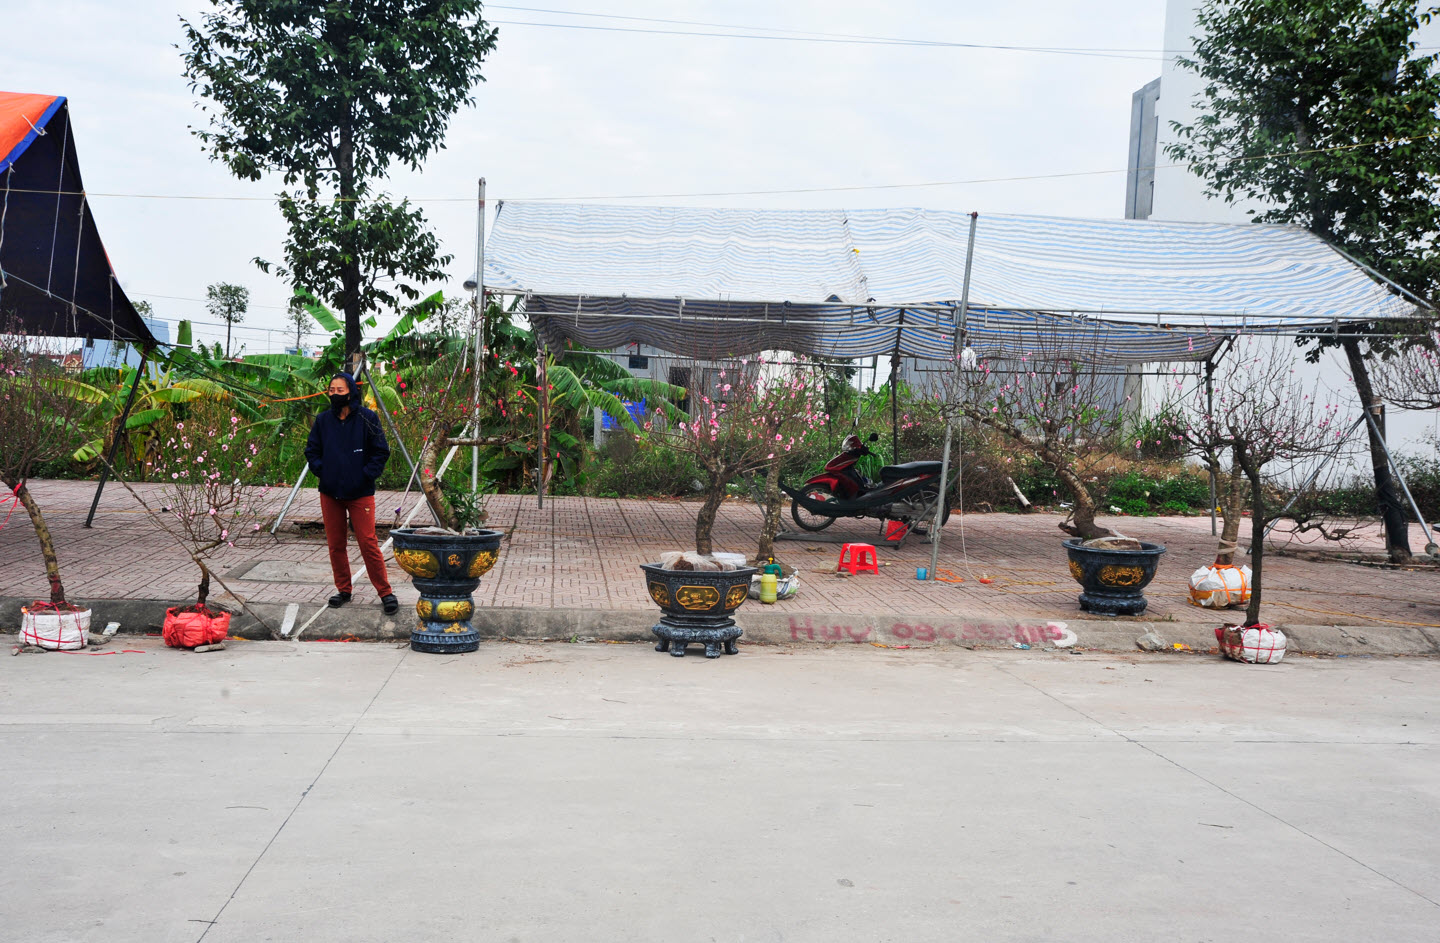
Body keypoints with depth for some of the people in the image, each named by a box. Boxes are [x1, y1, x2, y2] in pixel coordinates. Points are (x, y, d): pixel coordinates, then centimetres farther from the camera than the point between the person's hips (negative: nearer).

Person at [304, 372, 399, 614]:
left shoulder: (367, 418, -4)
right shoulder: (323, 420, 5)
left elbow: (381, 451, 0)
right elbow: (311, 451, 15)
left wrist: (367, 475, -7)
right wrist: (321, 471, 1)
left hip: (360, 493, -4)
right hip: (330, 493, 4)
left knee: (368, 543, -6)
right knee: (335, 544, 9)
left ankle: (385, 592, 2)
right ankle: (343, 590, 22)